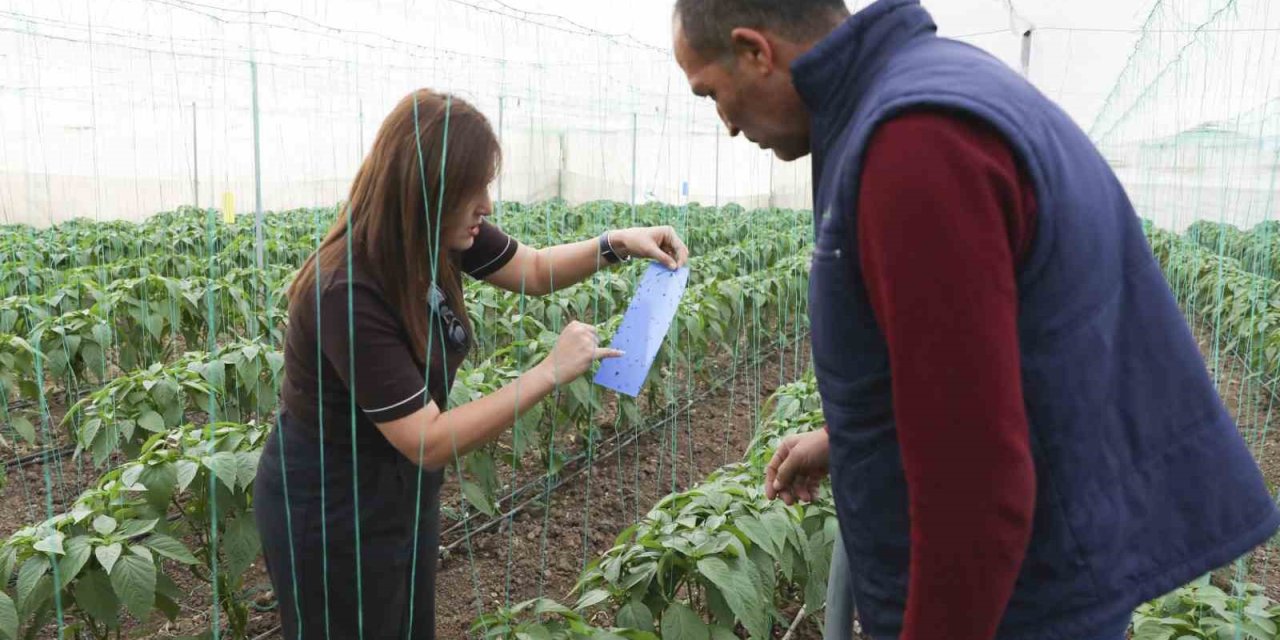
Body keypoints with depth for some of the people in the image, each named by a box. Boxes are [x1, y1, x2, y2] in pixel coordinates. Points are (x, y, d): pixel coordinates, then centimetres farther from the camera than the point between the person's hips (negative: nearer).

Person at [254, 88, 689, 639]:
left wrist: (616, 244, -10)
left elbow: (535, 271, 6)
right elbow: (430, 443, -31)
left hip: (403, 488, 8)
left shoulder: (442, 236, -11)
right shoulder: (347, 294, -33)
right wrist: (551, 372, -29)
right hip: (330, 511, -7)